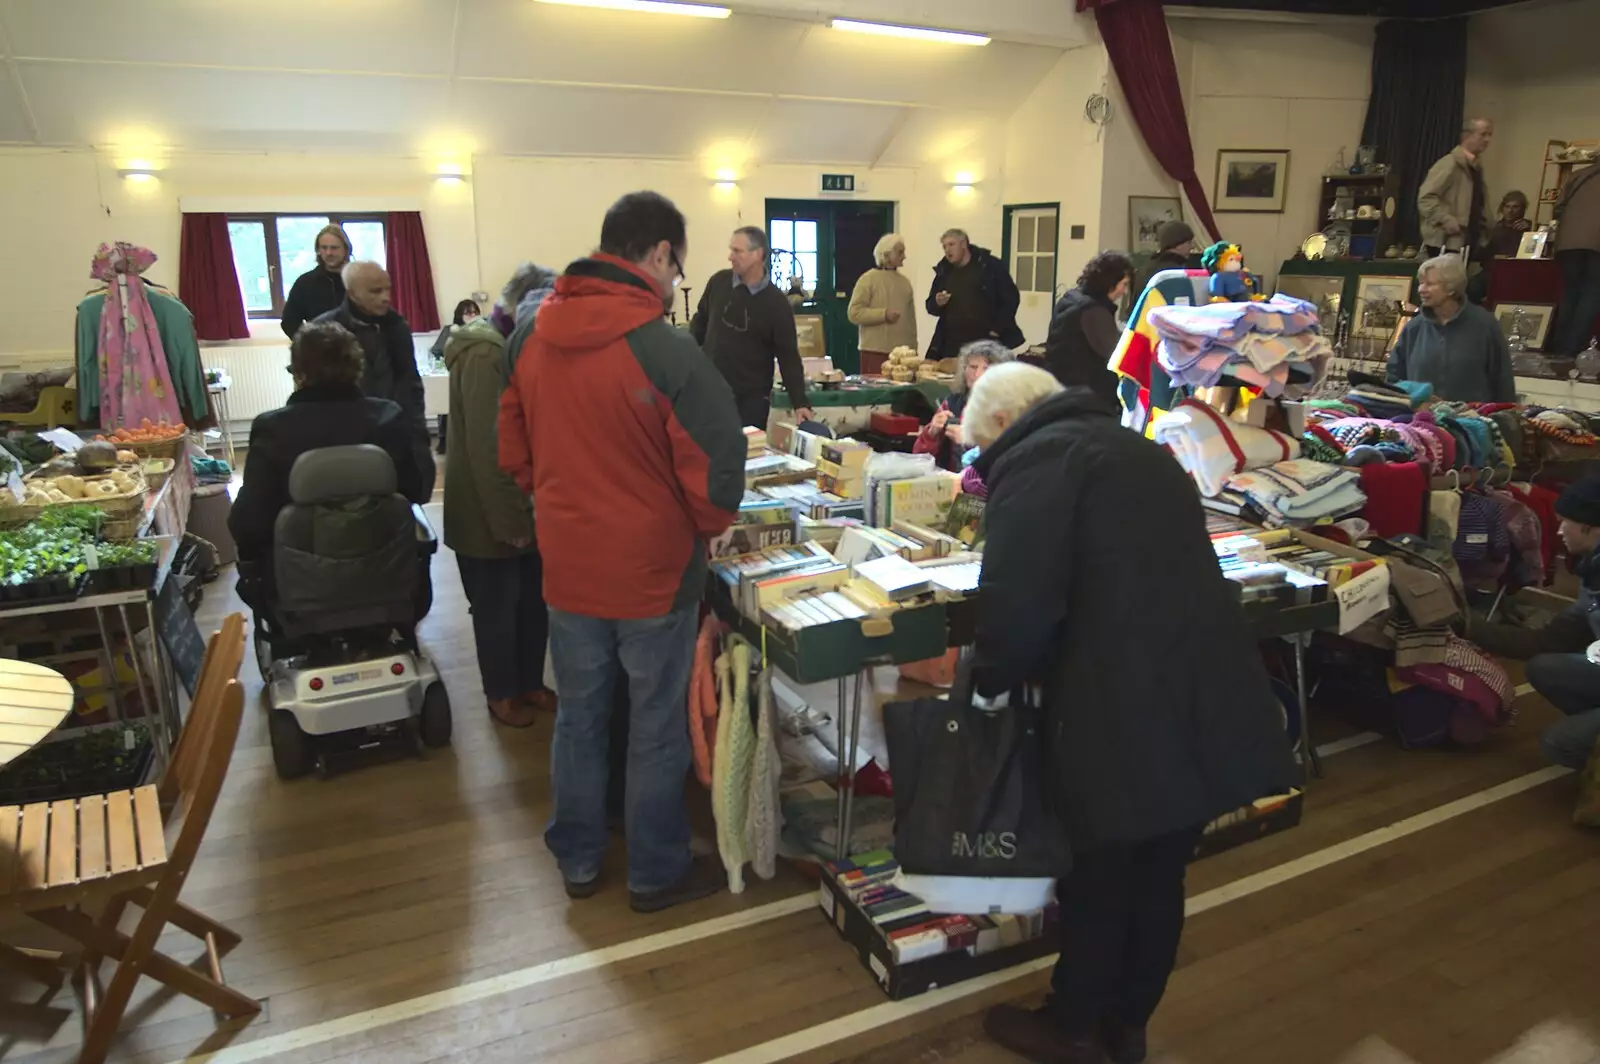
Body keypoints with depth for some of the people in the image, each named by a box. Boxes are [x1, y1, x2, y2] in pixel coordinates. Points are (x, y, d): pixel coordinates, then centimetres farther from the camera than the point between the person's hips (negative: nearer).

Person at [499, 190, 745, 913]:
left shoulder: (538, 340, 0)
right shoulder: (667, 351, -21)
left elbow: (513, 451, 10)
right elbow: (714, 467, -19)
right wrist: (708, 527, 0)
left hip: (566, 565, 6)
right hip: (653, 571, -5)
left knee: (578, 715, 20)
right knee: (656, 729, 11)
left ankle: (578, 861, 37)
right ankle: (656, 874, 29)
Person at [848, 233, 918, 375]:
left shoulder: (904, 281, 16)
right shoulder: (869, 279, -2)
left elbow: (911, 317, 18)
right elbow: (854, 313, -10)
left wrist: (913, 349, 14)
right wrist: (883, 314, -18)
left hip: (903, 352, 5)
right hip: (876, 351, -5)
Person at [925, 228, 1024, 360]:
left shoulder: (990, 265, -2)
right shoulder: (943, 271, 12)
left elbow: (1011, 297, -3)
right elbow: (931, 306, 17)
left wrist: (998, 329, -9)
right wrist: (937, 303, -6)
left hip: (986, 343, -4)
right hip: (952, 345, 4)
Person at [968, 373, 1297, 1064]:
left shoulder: (1035, 460, -7)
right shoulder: (1132, 450, 20)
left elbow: (1018, 602, -18)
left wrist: (991, 678, 2)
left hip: (1125, 722, -8)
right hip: (1205, 707, 8)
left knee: (1095, 880, 14)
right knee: (1159, 879, 22)